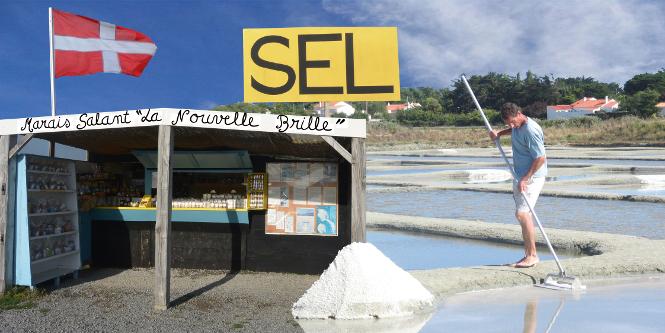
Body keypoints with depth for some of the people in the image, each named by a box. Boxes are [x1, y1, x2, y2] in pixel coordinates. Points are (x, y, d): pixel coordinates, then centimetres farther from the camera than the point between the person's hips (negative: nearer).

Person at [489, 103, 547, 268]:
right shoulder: (517, 125, 7)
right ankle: (528, 255, 17)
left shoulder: (531, 131, -22)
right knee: (524, 214, 10)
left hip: (532, 177, -10)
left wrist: (525, 179, -23)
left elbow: (541, 158, -23)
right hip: (520, 176, 10)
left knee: (522, 213, -17)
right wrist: (499, 133, 19)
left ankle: (533, 255, -9)